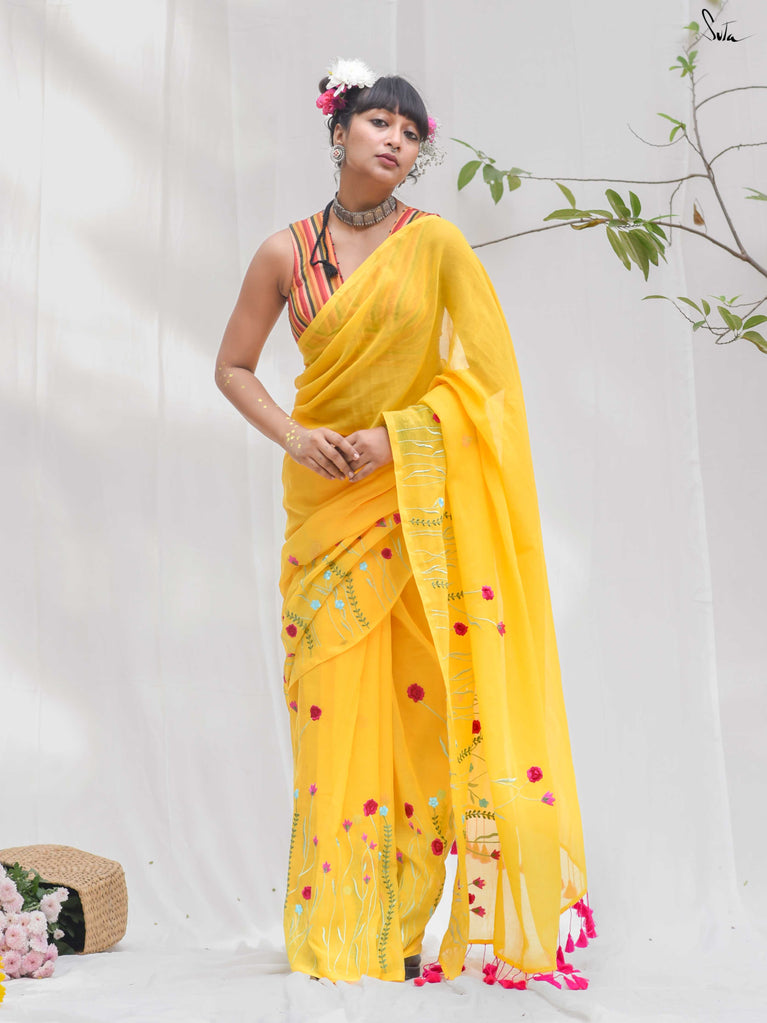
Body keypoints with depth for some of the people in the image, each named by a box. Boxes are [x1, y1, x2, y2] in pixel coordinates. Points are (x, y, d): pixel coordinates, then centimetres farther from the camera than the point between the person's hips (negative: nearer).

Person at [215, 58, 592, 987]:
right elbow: (233, 367, 11)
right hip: (327, 497, 2)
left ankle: (406, 928, 6)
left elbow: (484, 372, -2)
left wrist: (395, 432, -13)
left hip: (422, 496, -1)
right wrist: (292, 436, -5)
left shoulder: (436, 243, 1)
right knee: (334, 699, 0)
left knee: (421, 697, -5)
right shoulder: (285, 254, 6)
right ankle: (338, 932, 9)